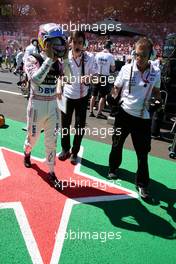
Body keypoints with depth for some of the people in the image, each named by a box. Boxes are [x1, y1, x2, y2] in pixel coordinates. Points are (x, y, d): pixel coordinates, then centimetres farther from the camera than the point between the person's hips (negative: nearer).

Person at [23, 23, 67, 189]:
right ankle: (27, 153, 50)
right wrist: (49, 59, -25)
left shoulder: (57, 63, 3)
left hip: (53, 106, 4)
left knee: (52, 141, 8)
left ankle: (51, 172, 21)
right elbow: (35, 79, -29)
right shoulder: (32, 60, -12)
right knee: (33, 137, 16)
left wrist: (64, 58, -12)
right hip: (37, 105, -4)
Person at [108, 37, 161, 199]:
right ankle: (113, 169, 42)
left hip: (143, 117, 0)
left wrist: (159, 101, -6)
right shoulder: (126, 69, -8)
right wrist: (113, 98, -15)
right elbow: (116, 88, 2)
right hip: (124, 113, 0)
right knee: (117, 144, 16)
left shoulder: (155, 72, -4)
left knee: (143, 152, 3)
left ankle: (142, 184, 19)